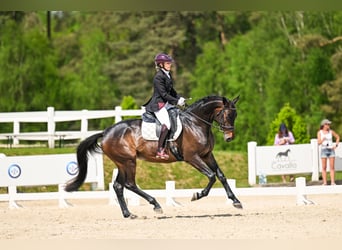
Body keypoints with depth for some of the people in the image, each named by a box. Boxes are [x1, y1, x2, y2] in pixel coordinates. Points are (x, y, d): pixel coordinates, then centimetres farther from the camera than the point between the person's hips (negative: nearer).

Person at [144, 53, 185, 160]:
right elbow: (163, 94, -19)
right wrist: (176, 101, -18)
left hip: (166, 103, 10)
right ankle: (160, 151, -25)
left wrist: (179, 98, 7)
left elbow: (171, 90, 22)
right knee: (166, 124, -24)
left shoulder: (168, 74, 14)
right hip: (158, 104, -10)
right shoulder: (158, 77, -15)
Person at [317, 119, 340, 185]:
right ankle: (324, 182, 0)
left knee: (332, 167, -1)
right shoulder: (319, 132, -4)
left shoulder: (331, 131, 2)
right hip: (324, 150, -2)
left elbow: (337, 137, 16)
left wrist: (336, 145, 3)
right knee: (324, 167, -2)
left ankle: (333, 182, 1)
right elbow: (318, 143, -10)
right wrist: (323, 139, -30)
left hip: (331, 150, 2)